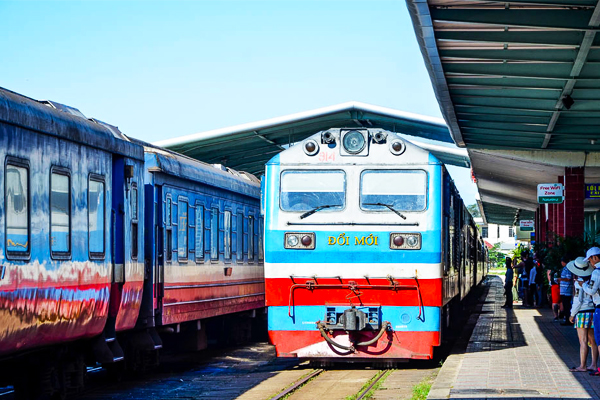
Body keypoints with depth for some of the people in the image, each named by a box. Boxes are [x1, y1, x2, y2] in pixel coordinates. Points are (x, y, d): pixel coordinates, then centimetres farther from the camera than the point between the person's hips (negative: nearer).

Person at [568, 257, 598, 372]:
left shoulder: (579, 282, -13)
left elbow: (578, 301, -14)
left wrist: (572, 315, -4)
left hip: (583, 312, -7)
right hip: (593, 310, 7)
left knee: (583, 341, -5)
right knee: (592, 340, 10)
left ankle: (582, 366, -3)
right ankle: (594, 365, 13)